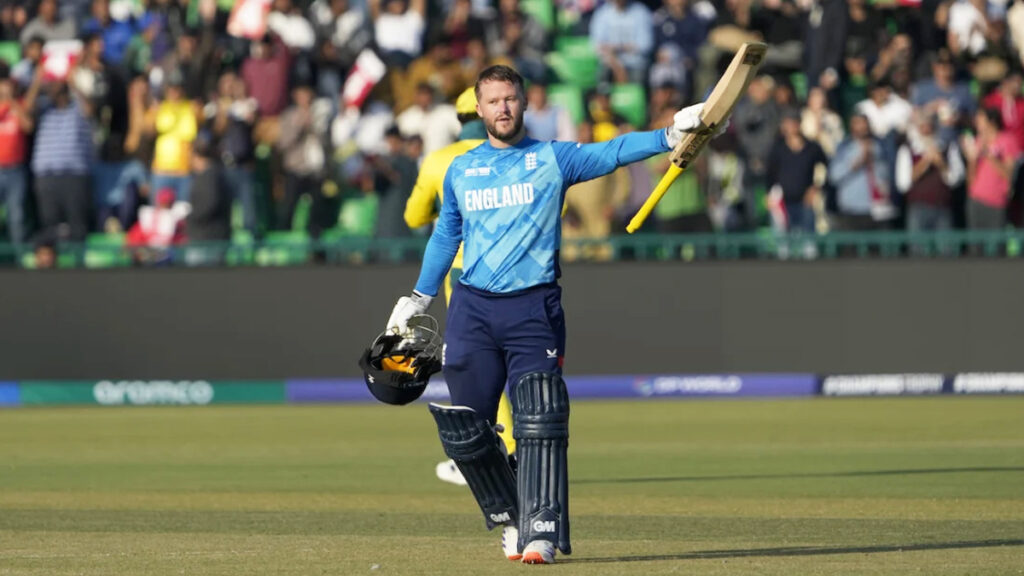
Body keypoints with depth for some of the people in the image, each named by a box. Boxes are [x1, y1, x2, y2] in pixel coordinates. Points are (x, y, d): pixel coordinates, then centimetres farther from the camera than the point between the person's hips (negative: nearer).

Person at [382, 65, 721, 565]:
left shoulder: (553, 159, 3)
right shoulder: (460, 171, 13)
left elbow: (613, 152, -11)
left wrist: (670, 135, -27)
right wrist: (417, 299, 27)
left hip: (533, 309, -3)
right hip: (473, 310, 3)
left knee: (539, 426, -14)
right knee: (465, 431, 1)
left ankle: (541, 533, -17)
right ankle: (510, 520, 19)